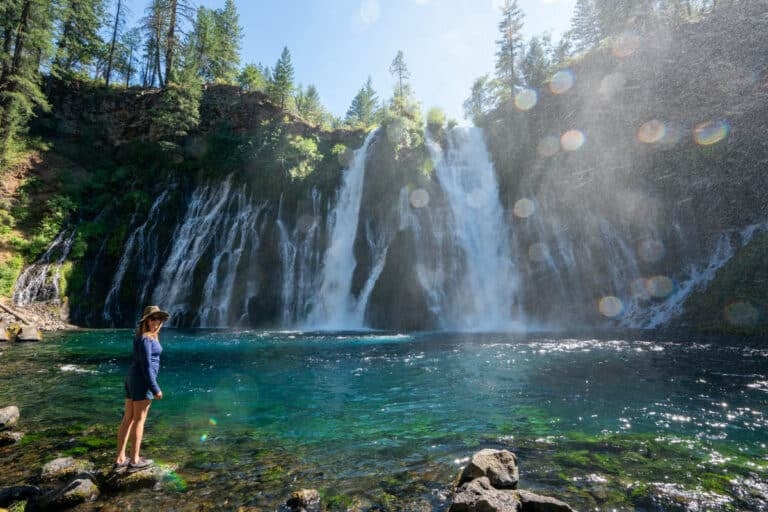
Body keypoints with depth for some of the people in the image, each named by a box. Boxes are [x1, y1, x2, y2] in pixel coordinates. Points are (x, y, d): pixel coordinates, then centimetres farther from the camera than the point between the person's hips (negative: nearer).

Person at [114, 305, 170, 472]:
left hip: (132, 378, 10)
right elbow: (146, 365, -20)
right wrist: (155, 388, -17)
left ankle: (120, 459, 20)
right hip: (142, 381, -10)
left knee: (128, 419, 12)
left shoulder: (145, 336, 13)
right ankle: (135, 460, 9)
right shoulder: (145, 338, -17)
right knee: (139, 420, -1)